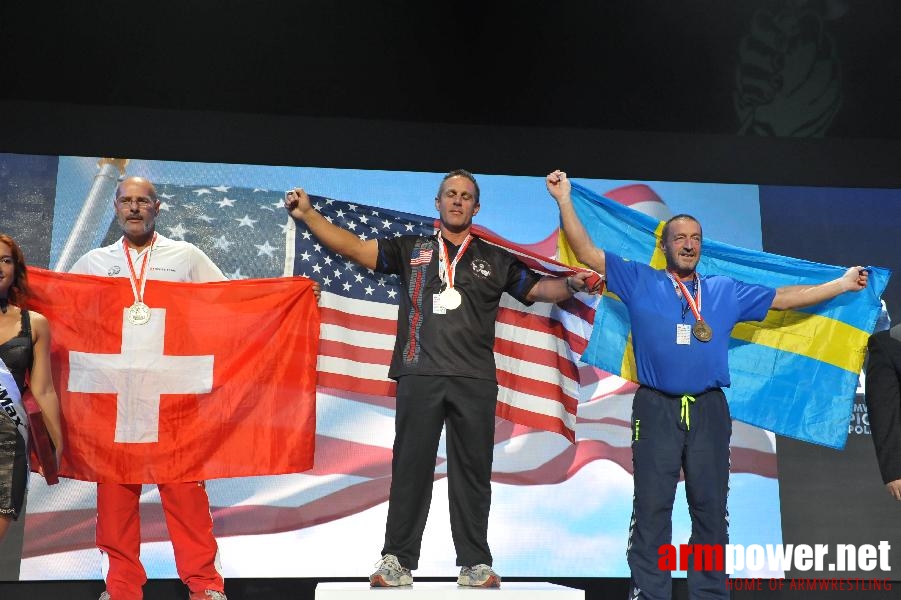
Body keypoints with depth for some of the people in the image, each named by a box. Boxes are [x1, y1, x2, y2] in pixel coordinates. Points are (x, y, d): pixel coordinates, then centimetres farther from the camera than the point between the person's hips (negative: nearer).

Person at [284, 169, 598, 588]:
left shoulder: (495, 259, 17)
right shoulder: (410, 249, 14)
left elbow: (536, 288, 15)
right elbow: (354, 247, 10)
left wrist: (570, 284, -5)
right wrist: (308, 214, 2)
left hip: (475, 380, 1)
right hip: (419, 376, -1)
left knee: (472, 470, 3)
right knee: (410, 467, 1)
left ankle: (475, 562, 11)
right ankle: (397, 560, 9)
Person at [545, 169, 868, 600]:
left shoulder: (726, 291, 17)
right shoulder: (638, 281, 9)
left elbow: (782, 298, 23)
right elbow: (587, 252, 4)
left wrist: (841, 285, 23)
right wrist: (564, 200, -2)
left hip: (709, 410, 3)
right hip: (656, 409, -3)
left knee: (711, 507, 8)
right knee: (651, 508, 0)